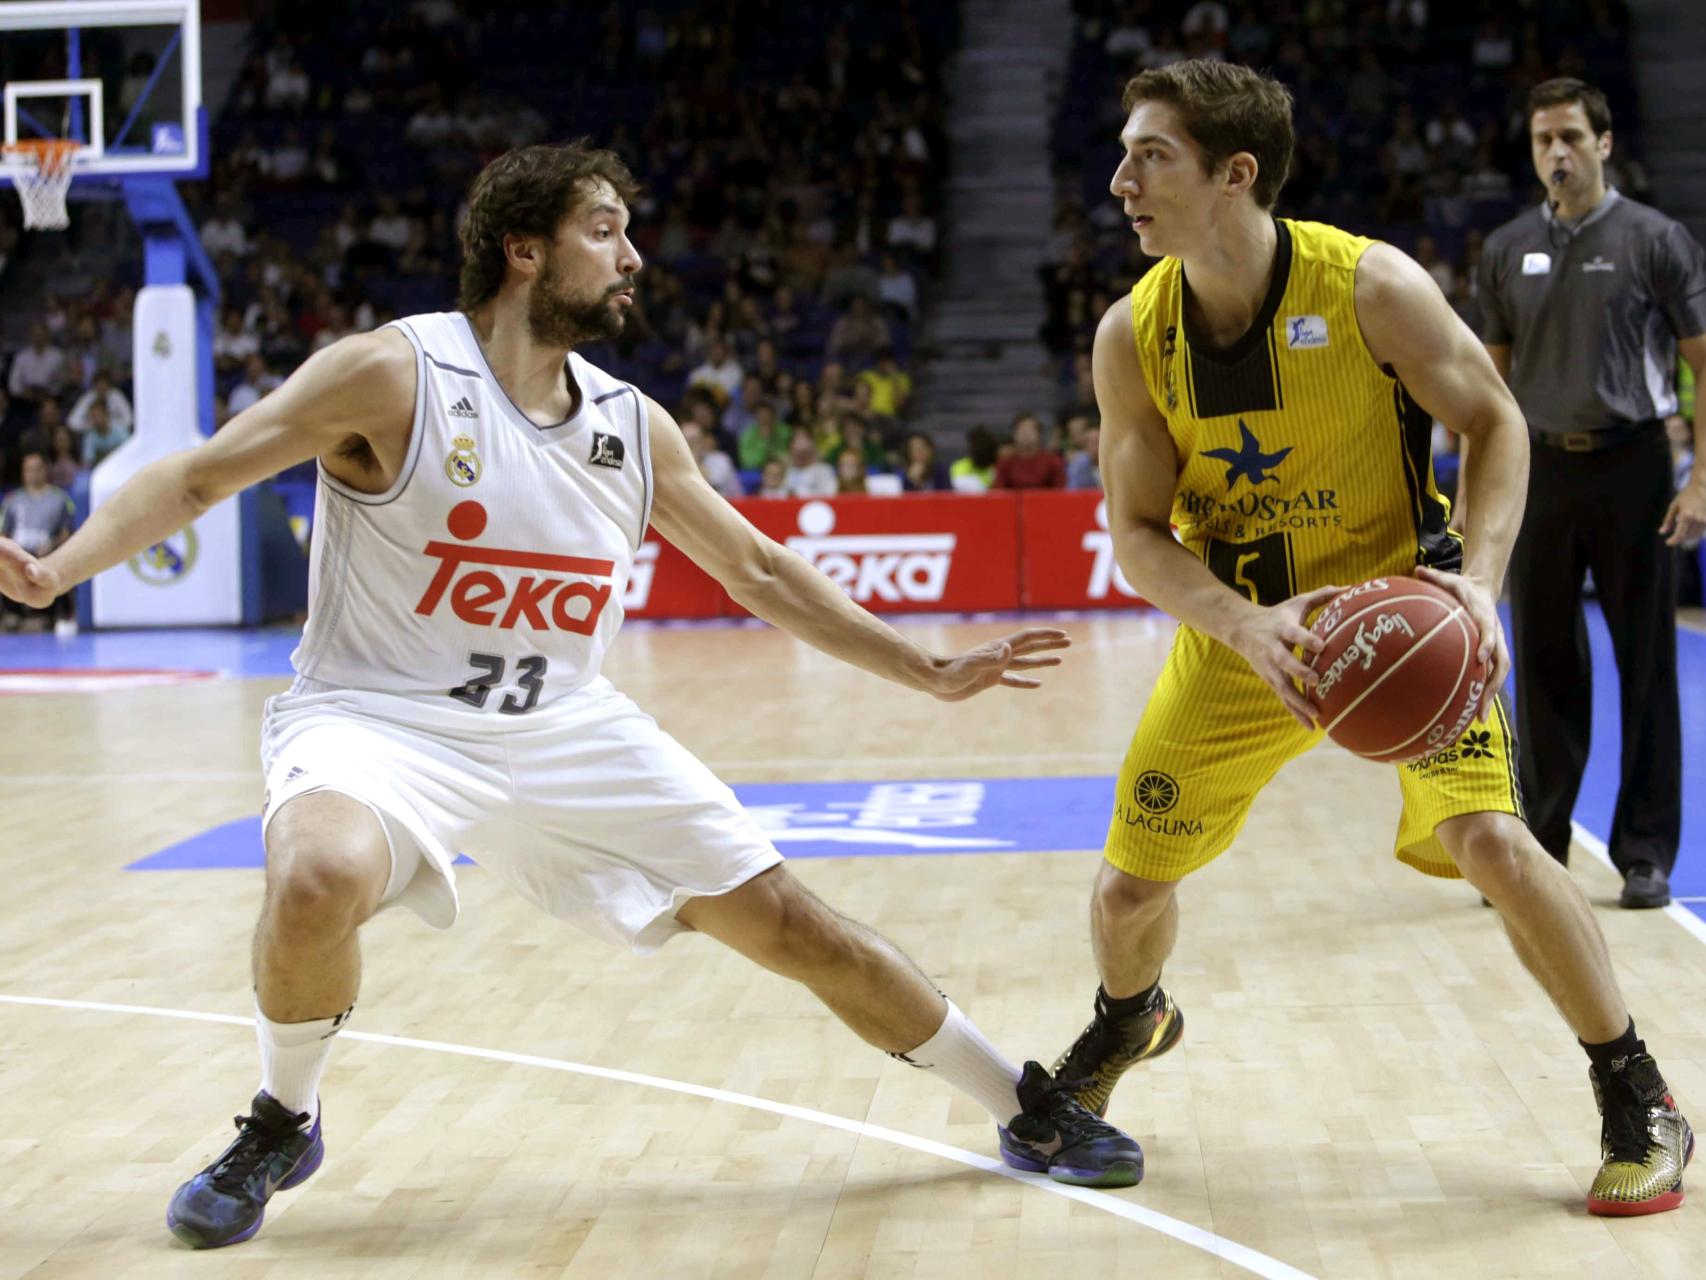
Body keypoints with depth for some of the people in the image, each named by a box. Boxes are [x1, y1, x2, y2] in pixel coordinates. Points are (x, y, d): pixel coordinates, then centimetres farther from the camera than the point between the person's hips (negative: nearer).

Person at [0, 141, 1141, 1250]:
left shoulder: (636, 428, 3)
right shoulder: (394, 376, -13)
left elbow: (759, 572, 15)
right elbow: (195, 478, -14)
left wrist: (930, 673, 15)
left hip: (567, 730, 4)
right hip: (380, 716, -4)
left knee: (791, 924, 1)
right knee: (318, 879, -37)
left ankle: (1030, 1109, 21)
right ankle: (281, 1128, -6)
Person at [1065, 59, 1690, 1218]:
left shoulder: (1371, 286, -22)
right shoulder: (1131, 337, -13)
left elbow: (1497, 424, -11)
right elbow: (1138, 532, -11)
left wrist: (1479, 580, -27)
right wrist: (1245, 625, -30)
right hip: (1238, 625, 3)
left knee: (1484, 837, -22)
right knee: (1129, 883, 6)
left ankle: (1637, 1095, -2)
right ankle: (1130, 1021, 44)